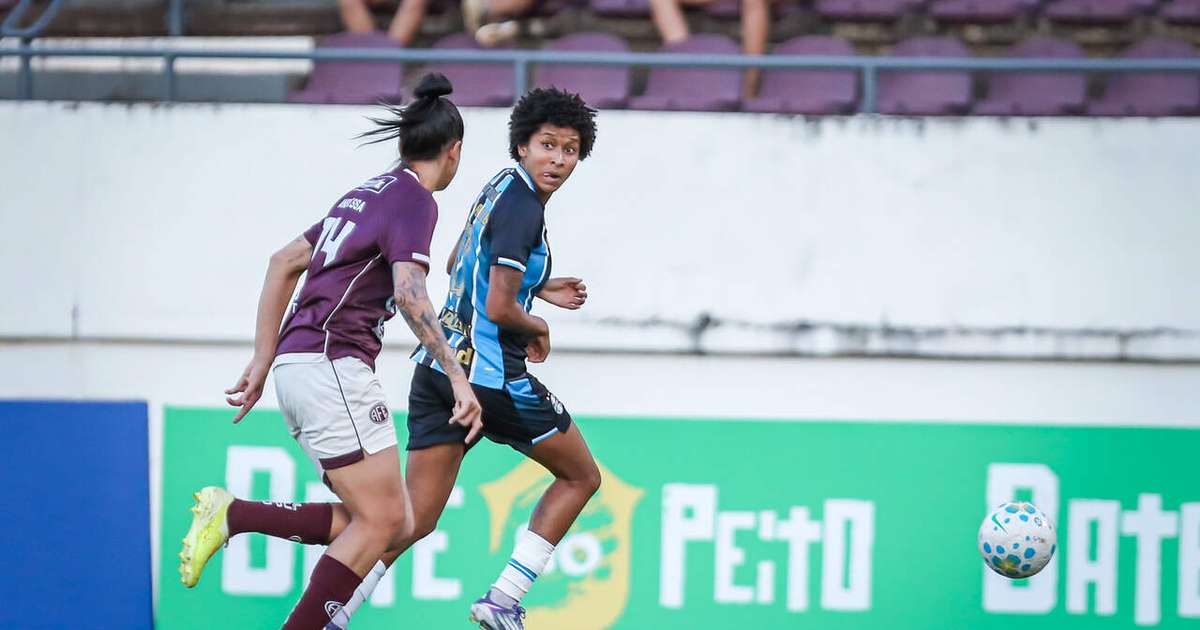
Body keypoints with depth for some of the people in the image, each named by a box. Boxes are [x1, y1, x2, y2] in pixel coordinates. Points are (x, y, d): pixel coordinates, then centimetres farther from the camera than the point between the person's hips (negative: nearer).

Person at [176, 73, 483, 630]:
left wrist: (264, 360, 26)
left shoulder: (369, 193, 22)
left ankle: (232, 515, 1)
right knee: (381, 520, -10)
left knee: (394, 524, 5)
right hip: (332, 365, -9)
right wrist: (457, 377, -26)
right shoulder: (415, 199, -6)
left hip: (296, 363, 9)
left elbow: (284, 262, 26)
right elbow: (408, 292, -22)